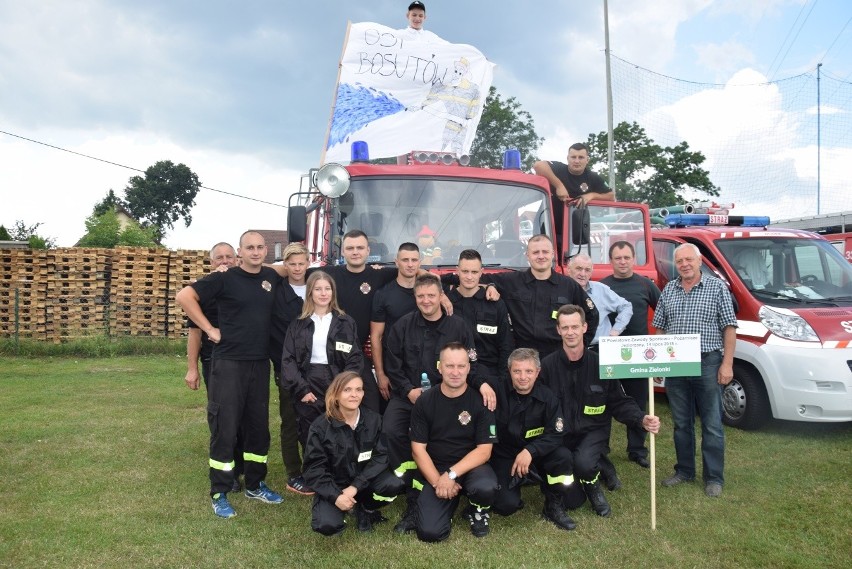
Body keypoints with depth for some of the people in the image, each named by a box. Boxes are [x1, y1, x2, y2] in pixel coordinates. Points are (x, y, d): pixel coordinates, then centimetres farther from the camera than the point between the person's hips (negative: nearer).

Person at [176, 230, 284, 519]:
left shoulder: (271, 277, 6)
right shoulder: (225, 278, -8)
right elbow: (184, 296, -13)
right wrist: (210, 329, -13)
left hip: (260, 364, 5)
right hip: (228, 364, -5)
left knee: (259, 427, 13)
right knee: (225, 428, -1)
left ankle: (255, 485, 28)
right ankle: (219, 494, 12)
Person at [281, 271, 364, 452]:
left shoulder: (346, 322, 6)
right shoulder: (298, 325, 8)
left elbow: (355, 358, 1)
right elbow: (288, 360, 2)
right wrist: (301, 389, -10)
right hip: (307, 387, 1)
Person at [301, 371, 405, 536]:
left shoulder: (374, 419, -7)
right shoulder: (320, 426, -13)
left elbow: (381, 456, -11)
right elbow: (314, 467, -12)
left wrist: (355, 486, -22)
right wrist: (335, 496, -26)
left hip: (364, 480, 2)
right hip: (334, 485, -2)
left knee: (394, 484, -28)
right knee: (327, 525, -29)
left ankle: (365, 509, 4)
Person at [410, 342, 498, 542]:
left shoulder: (481, 401, -8)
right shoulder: (424, 402, -3)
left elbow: (484, 450, -10)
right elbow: (418, 449, -3)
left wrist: (452, 474, -21)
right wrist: (437, 482, -15)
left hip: (471, 466, -1)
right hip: (436, 470, 1)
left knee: (485, 487, -35)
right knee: (429, 532, -18)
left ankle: (478, 511, 3)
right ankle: (450, 501, 16)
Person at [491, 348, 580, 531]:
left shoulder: (547, 397, -10)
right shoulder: (498, 392, -14)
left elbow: (555, 434, -15)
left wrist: (530, 451, -28)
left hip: (537, 455, 2)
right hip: (503, 456, -2)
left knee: (563, 455, -27)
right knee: (506, 505, -22)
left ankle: (553, 506, -2)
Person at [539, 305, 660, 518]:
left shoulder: (600, 364, -4)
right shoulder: (547, 365, -6)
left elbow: (619, 402, 0)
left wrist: (642, 419, -17)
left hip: (592, 431, 0)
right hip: (560, 433, 1)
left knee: (584, 463, -33)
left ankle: (593, 486, 5)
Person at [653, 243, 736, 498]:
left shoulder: (717, 287, -1)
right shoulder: (668, 290, 9)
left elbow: (729, 327, -4)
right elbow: (659, 328, 13)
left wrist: (727, 364, -10)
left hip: (708, 363, -3)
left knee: (712, 424, 3)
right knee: (681, 423, 13)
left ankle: (714, 478, 13)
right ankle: (684, 471, 25)